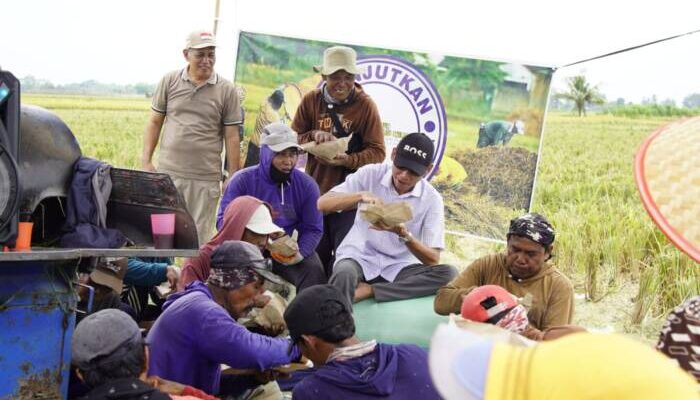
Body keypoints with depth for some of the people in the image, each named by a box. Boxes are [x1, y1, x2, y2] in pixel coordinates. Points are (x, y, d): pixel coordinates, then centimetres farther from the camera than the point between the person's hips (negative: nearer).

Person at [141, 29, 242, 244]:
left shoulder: (226, 90, 1)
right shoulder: (169, 81, 5)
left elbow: (231, 137, 3)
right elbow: (155, 123, 10)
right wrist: (146, 161, 3)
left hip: (206, 178, -1)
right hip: (168, 173, 1)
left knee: (199, 240, 1)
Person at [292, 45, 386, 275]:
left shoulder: (365, 105, -8)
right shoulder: (311, 100, 1)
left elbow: (377, 152, -9)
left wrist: (348, 160, -25)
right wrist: (313, 135, -16)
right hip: (315, 192, 3)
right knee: (315, 255, 12)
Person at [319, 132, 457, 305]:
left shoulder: (432, 199, -4)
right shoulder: (370, 174, -4)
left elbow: (432, 260, -8)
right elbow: (323, 204, -9)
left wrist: (403, 234, -27)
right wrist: (360, 195, -27)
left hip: (398, 267, 2)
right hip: (359, 258, -2)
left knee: (448, 273, -26)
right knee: (344, 274, -38)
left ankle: (368, 291, -22)